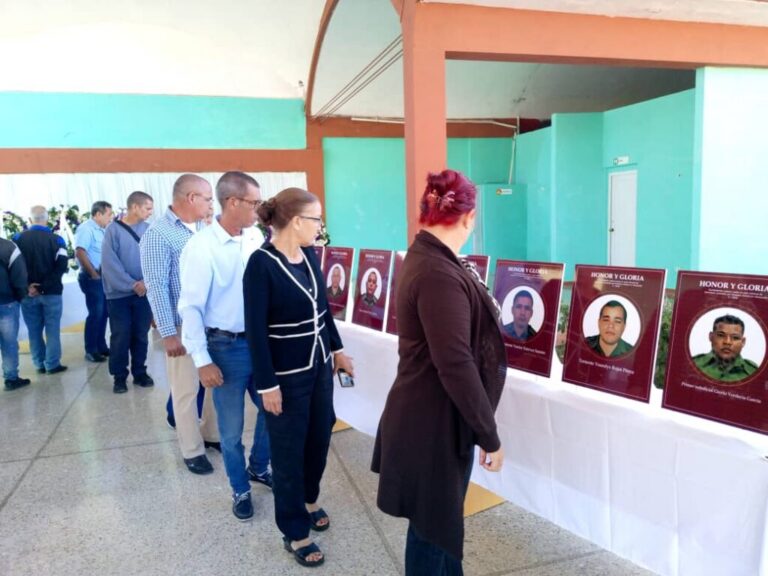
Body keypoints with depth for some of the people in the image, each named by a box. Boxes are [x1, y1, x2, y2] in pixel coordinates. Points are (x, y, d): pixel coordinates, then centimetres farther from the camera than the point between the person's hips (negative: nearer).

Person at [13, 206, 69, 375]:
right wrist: (44, 286, -13)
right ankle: (52, 364, 5)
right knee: (52, 330, 5)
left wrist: (26, 286, -7)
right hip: (51, 292, -2)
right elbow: (62, 266, -13)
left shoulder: (18, 239, 3)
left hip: (28, 293, 2)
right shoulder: (56, 239, -2)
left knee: (34, 331, 11)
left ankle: (40, 364, 17)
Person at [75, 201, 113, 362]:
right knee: (95, 314, -3)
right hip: (92, 278, -8)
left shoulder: (101, 230, 13)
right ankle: (91, 350, 7)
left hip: (103, 277, 8)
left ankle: (101, 346, 23)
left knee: (103, 313, 13)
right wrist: (93, 274, -17)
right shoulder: (86, 228, -13)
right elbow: (80, 253, -24)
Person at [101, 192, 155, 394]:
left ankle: (140, 372, 23)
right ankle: (119, 376, 16)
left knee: (141, 335, 11)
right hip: (119, 293, -2)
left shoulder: (148, 229, 2)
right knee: (120, 336, 3)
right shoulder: (113, 230, -6)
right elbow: (110, 263, -11)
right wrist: (132, 284, -16)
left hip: (143, 292, 3)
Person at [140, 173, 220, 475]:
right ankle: (192, 451, 21)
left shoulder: (202, 228, 7)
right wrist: (168, 333, -17)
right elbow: (156, 287, -15)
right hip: (183, 325, -6)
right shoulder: (158, 234, -12)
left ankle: (212, 434, 36)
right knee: (186, 390, 6)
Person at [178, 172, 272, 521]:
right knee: (231, 429, 12)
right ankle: (240, 489, 35)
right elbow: (191, 307, -13)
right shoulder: (201, 247, -15)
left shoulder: (256, 237, -1)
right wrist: (202, 361, -14)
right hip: (226, 347, -5)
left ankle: (258, 467, 45)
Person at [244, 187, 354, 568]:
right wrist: (267, 384, -17)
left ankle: (308, 501, 46)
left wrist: (337, 349, 16)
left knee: (319, 438, 20)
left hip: (319, 366, 7)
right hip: (286, 375, -7)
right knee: (288, 451, 9)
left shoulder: (309, 254, 1)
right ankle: (294, 533, 28)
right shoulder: (262, 264, -19)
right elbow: (256, 329, -18)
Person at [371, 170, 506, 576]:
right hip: (435, 423, -10)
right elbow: (457, 367, -28)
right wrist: (489, 436, -18)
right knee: (432, 523, 11)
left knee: (444, 514, 26)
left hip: (428, 415, 10)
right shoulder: (439, 274, -27)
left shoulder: (423, 258, 5)